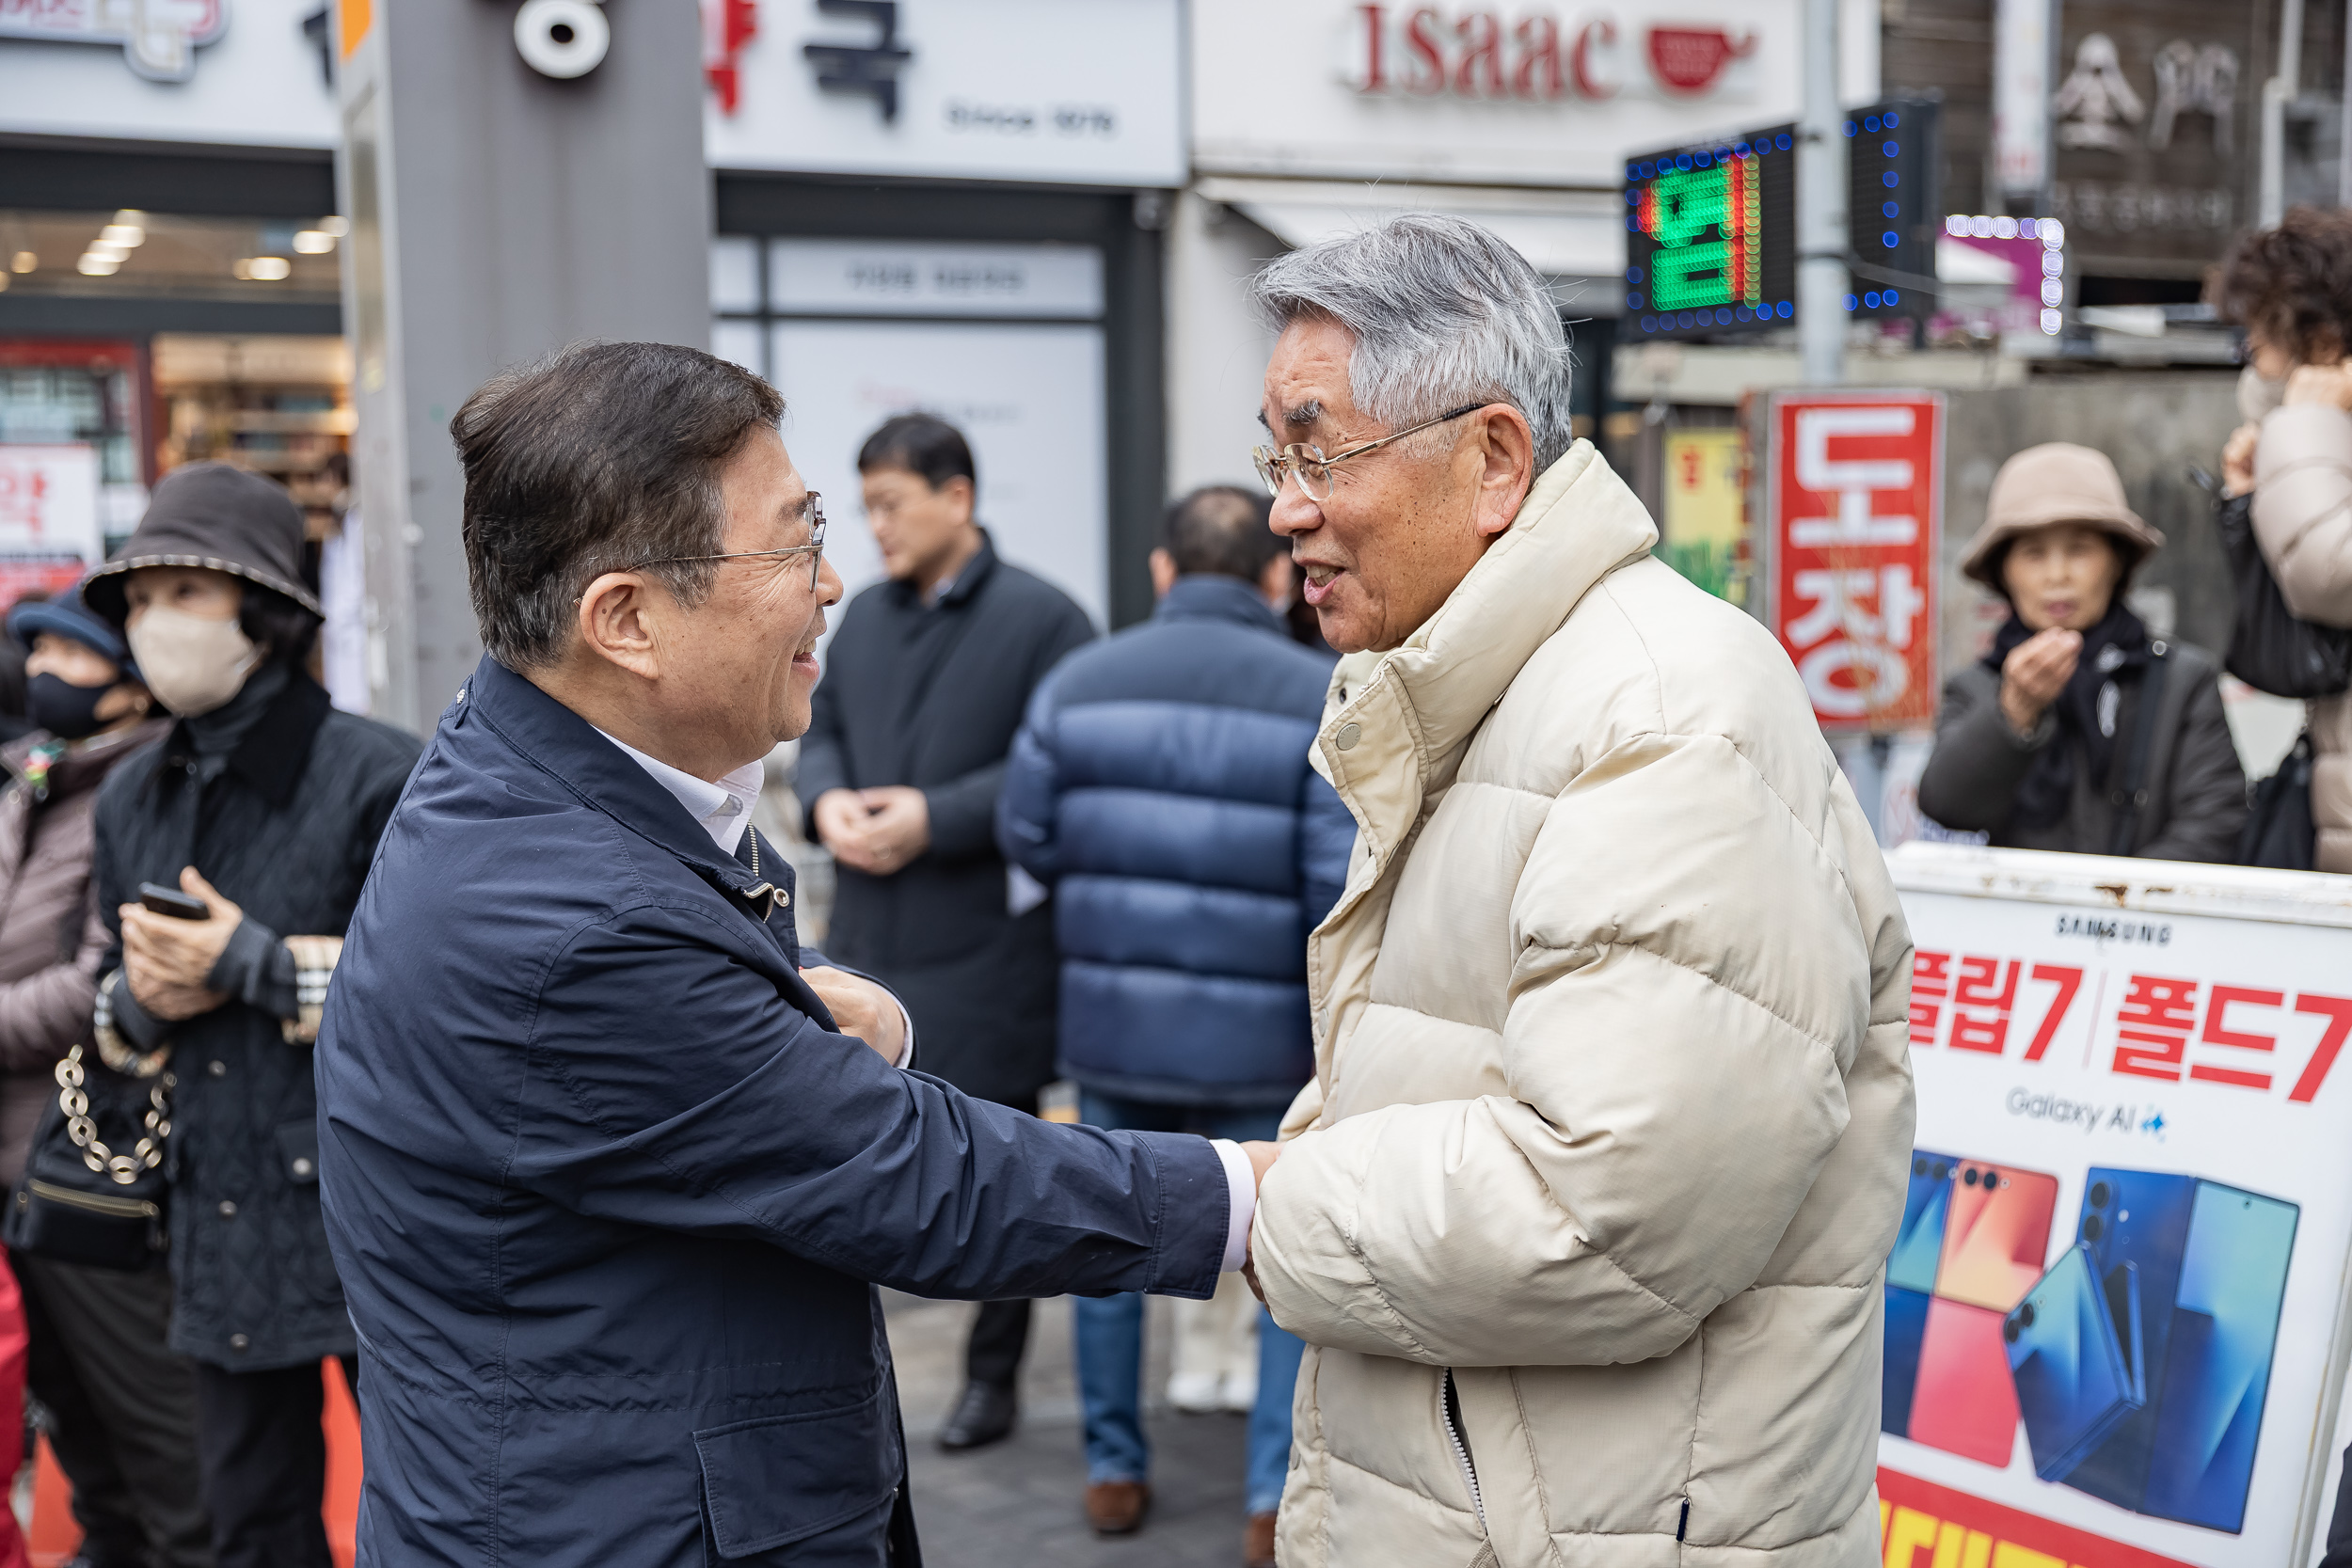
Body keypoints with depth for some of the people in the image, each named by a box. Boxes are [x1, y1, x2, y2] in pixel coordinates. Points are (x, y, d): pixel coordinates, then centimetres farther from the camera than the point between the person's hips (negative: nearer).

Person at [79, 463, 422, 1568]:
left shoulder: (379, 774, -11)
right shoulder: (130, 801, 10)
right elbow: (112, 1025, 20)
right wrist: (142, 1000, -4)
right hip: (223, 1232, 6)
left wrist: (258, 964, -16)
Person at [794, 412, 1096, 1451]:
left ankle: (993, 1376, 23)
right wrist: (825, 799, -4)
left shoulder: (1042, 619, -9)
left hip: (986, 947, -5)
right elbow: (820, 732, 18)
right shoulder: (864, 617, 11)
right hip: (865, 938, 6)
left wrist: (937, 817, -20)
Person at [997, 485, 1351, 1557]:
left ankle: (1113, 1470, 32)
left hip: (1112, 1032, 3)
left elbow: (1028, 839, 2)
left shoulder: (1078, 684, -3)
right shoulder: (1321, 701, -12)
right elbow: (1345, 886, -17)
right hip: (1263, 1044, -3)